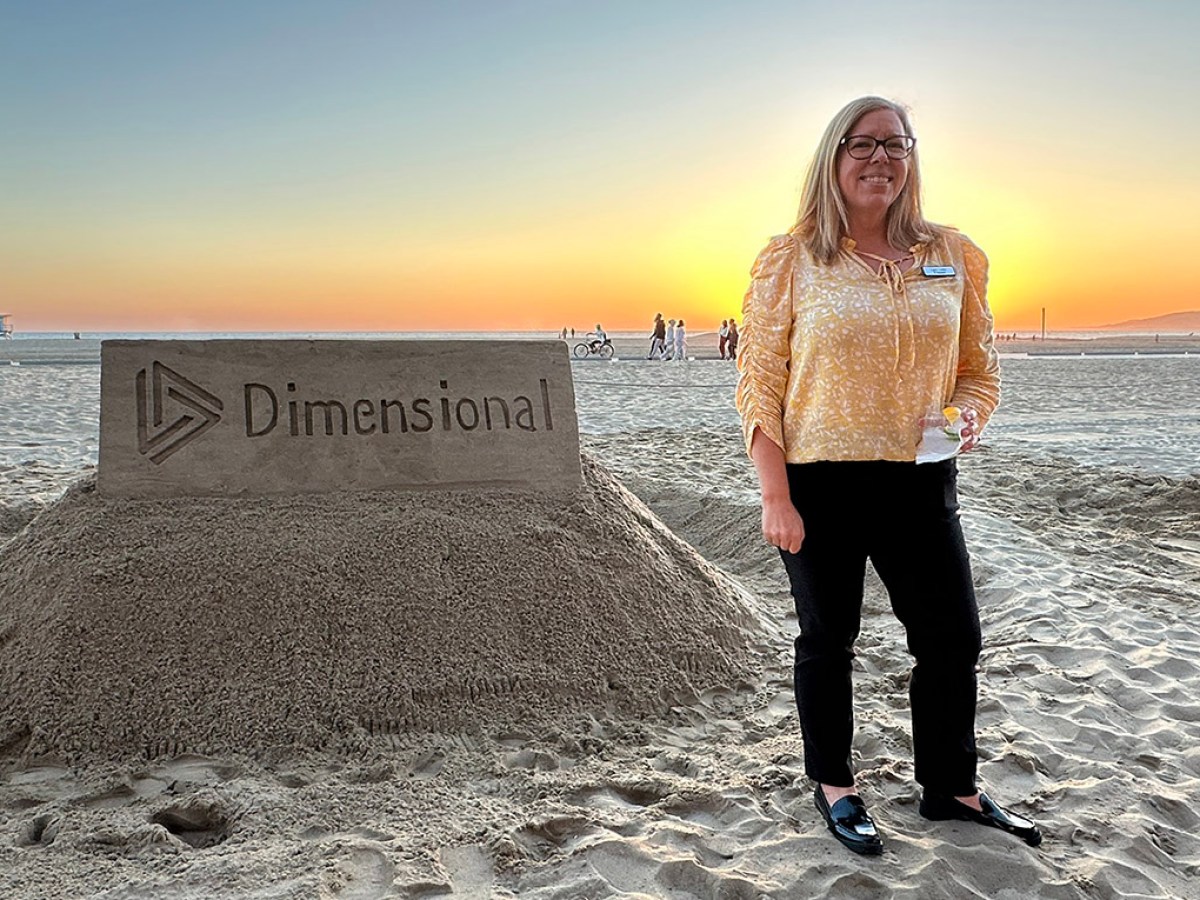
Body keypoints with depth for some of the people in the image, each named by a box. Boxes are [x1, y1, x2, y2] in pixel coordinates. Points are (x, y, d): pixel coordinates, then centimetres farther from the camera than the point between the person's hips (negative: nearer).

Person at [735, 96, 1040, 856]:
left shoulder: (954, 257, 6)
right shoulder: (791, 260, -4)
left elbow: (978, 367, 13)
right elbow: (759, 383, -7)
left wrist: (971, 416, -10)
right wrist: (775, 497, -12)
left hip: (920, 481, 3)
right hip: (821, 484, -3)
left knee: (954, 637, 9)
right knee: (828, 641, 11)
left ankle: (950, 786, 32)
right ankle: (834, 785, 32)